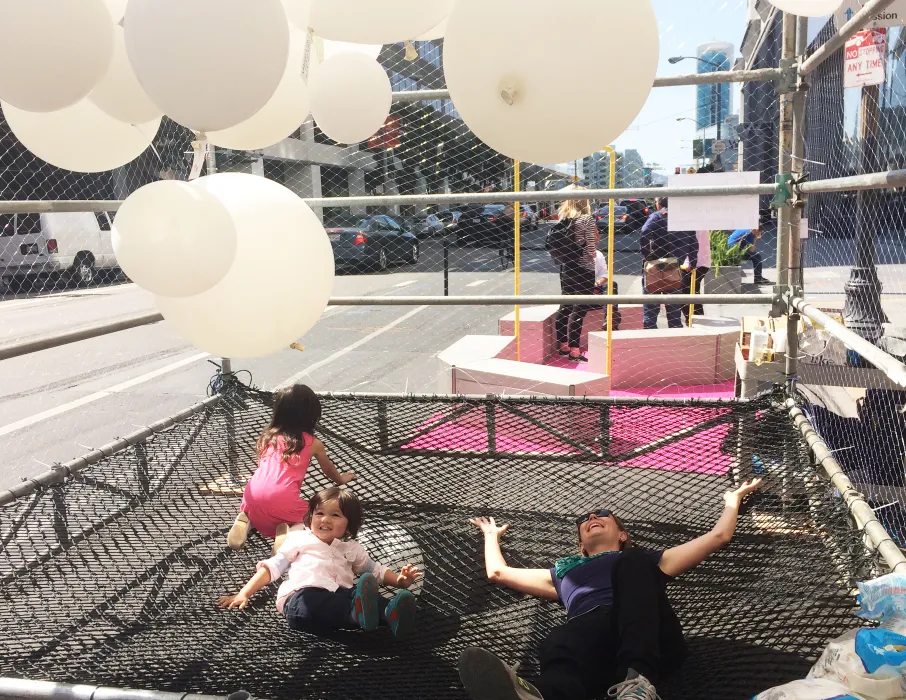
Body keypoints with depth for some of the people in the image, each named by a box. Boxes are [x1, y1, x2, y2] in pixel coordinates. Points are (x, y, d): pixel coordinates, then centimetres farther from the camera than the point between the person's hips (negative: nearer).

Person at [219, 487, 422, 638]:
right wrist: (244, 593, 11)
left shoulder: (352, 548, 33)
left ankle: (390, 614, -61)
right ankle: (358, 614, -63)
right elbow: (272, 567, 22)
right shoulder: (299, 538, 26)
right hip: (303, 596, -2)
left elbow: (376, 570, 34)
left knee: (362, 592, -33)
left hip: (340, 596, 3)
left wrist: (399, 580, 14)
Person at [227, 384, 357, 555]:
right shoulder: (313, 444, 14)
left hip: (254, 494, 4)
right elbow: (328, 470, 33)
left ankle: (245, 521, 4)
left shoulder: (267, 436, 20)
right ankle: (288, 531, -10)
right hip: (283, 499, -4)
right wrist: (341, 479, 55)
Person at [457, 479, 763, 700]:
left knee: (632, 564, -28)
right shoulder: (565, 571, 40)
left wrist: (733, 499, 51)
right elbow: (498, 572, 45)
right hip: (588, 633, 0)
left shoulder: (643, 560, 37)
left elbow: (718, 536, 36)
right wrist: (492, 534, 60)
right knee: (559, 644, -36)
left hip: (652, 640, 0)